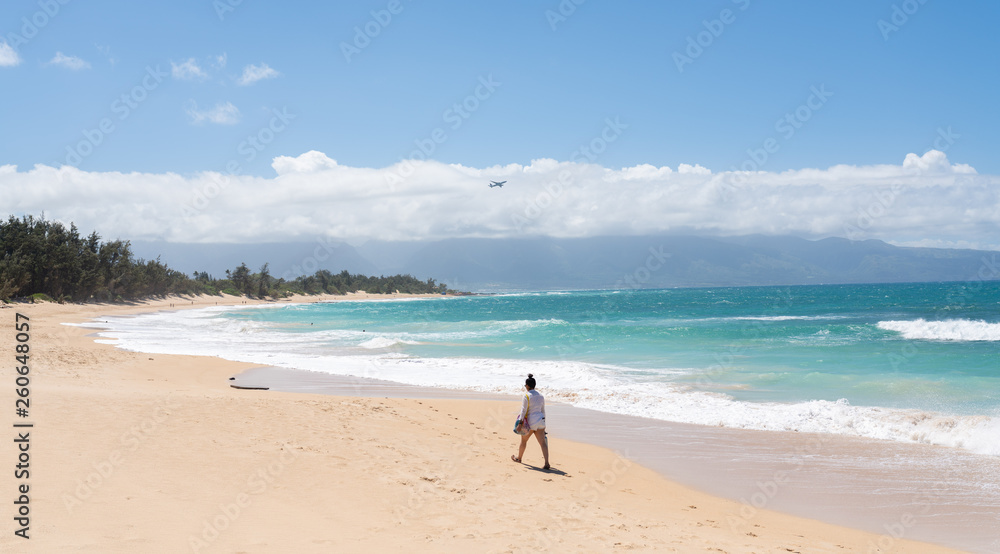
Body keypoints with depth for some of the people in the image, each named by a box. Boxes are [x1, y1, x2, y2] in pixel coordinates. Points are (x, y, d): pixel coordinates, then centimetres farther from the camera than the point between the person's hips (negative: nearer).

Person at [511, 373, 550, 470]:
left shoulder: (527, 396, -13)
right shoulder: (541, 396, 7)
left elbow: (523, 411, -14)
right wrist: (543, 423, 23)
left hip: (530, 422, -5)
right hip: (540, 421, 5)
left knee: (523, 440, 18)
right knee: (543, 443, -3)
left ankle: (518, 458, 38)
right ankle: (546, 463, -15)